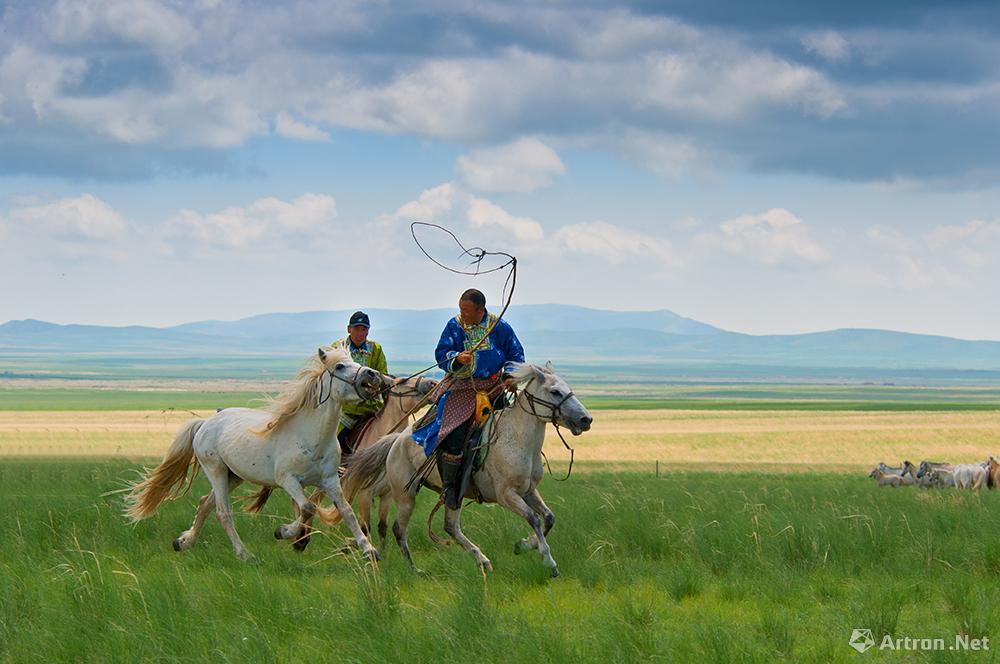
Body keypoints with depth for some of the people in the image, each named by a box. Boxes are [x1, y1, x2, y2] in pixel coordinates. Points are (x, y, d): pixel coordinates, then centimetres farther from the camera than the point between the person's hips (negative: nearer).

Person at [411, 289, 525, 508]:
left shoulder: (500, 327, 2)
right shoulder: (454, 326, 2)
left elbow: (516, 354, 10)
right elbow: (441, 353, 0)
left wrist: (510, 375, -8)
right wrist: (457, 358, -22)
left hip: (494, 385, 2)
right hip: (462, 387, -2)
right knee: (455, 435, -17)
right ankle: (448, 487, -5)